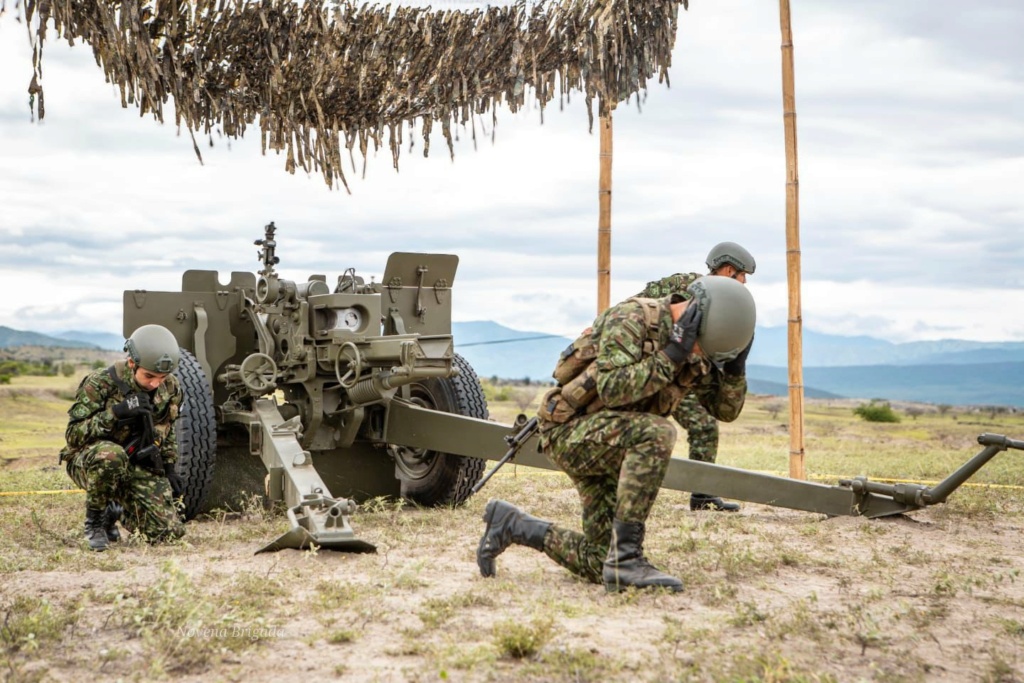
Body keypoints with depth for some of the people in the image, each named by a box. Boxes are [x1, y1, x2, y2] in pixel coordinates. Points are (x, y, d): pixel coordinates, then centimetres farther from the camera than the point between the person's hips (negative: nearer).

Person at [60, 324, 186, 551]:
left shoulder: (170, 388, -2)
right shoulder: (101, 384, -18)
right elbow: (73, 435, -21)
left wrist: (169, 468, 9)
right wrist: (116, 412, -32)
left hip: (140, 466, 5)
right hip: (88, 462, -4)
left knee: (168, 532, -11)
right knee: (110, 455, -41)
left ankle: (116, 512, 20)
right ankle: (94, 520, -13)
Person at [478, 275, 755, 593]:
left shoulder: (691, 350, 2)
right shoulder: (632, 317, -20)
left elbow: (726, 409, 6)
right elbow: (612, 389, -32)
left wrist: (736, 363, -11)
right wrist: (672, 355, -32)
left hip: (612, 447, 8)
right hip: (572, 429, -8)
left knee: (599, 564, 2)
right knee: (656, 433, -36)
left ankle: (511, 525, 21)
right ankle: (625, 558, -30)